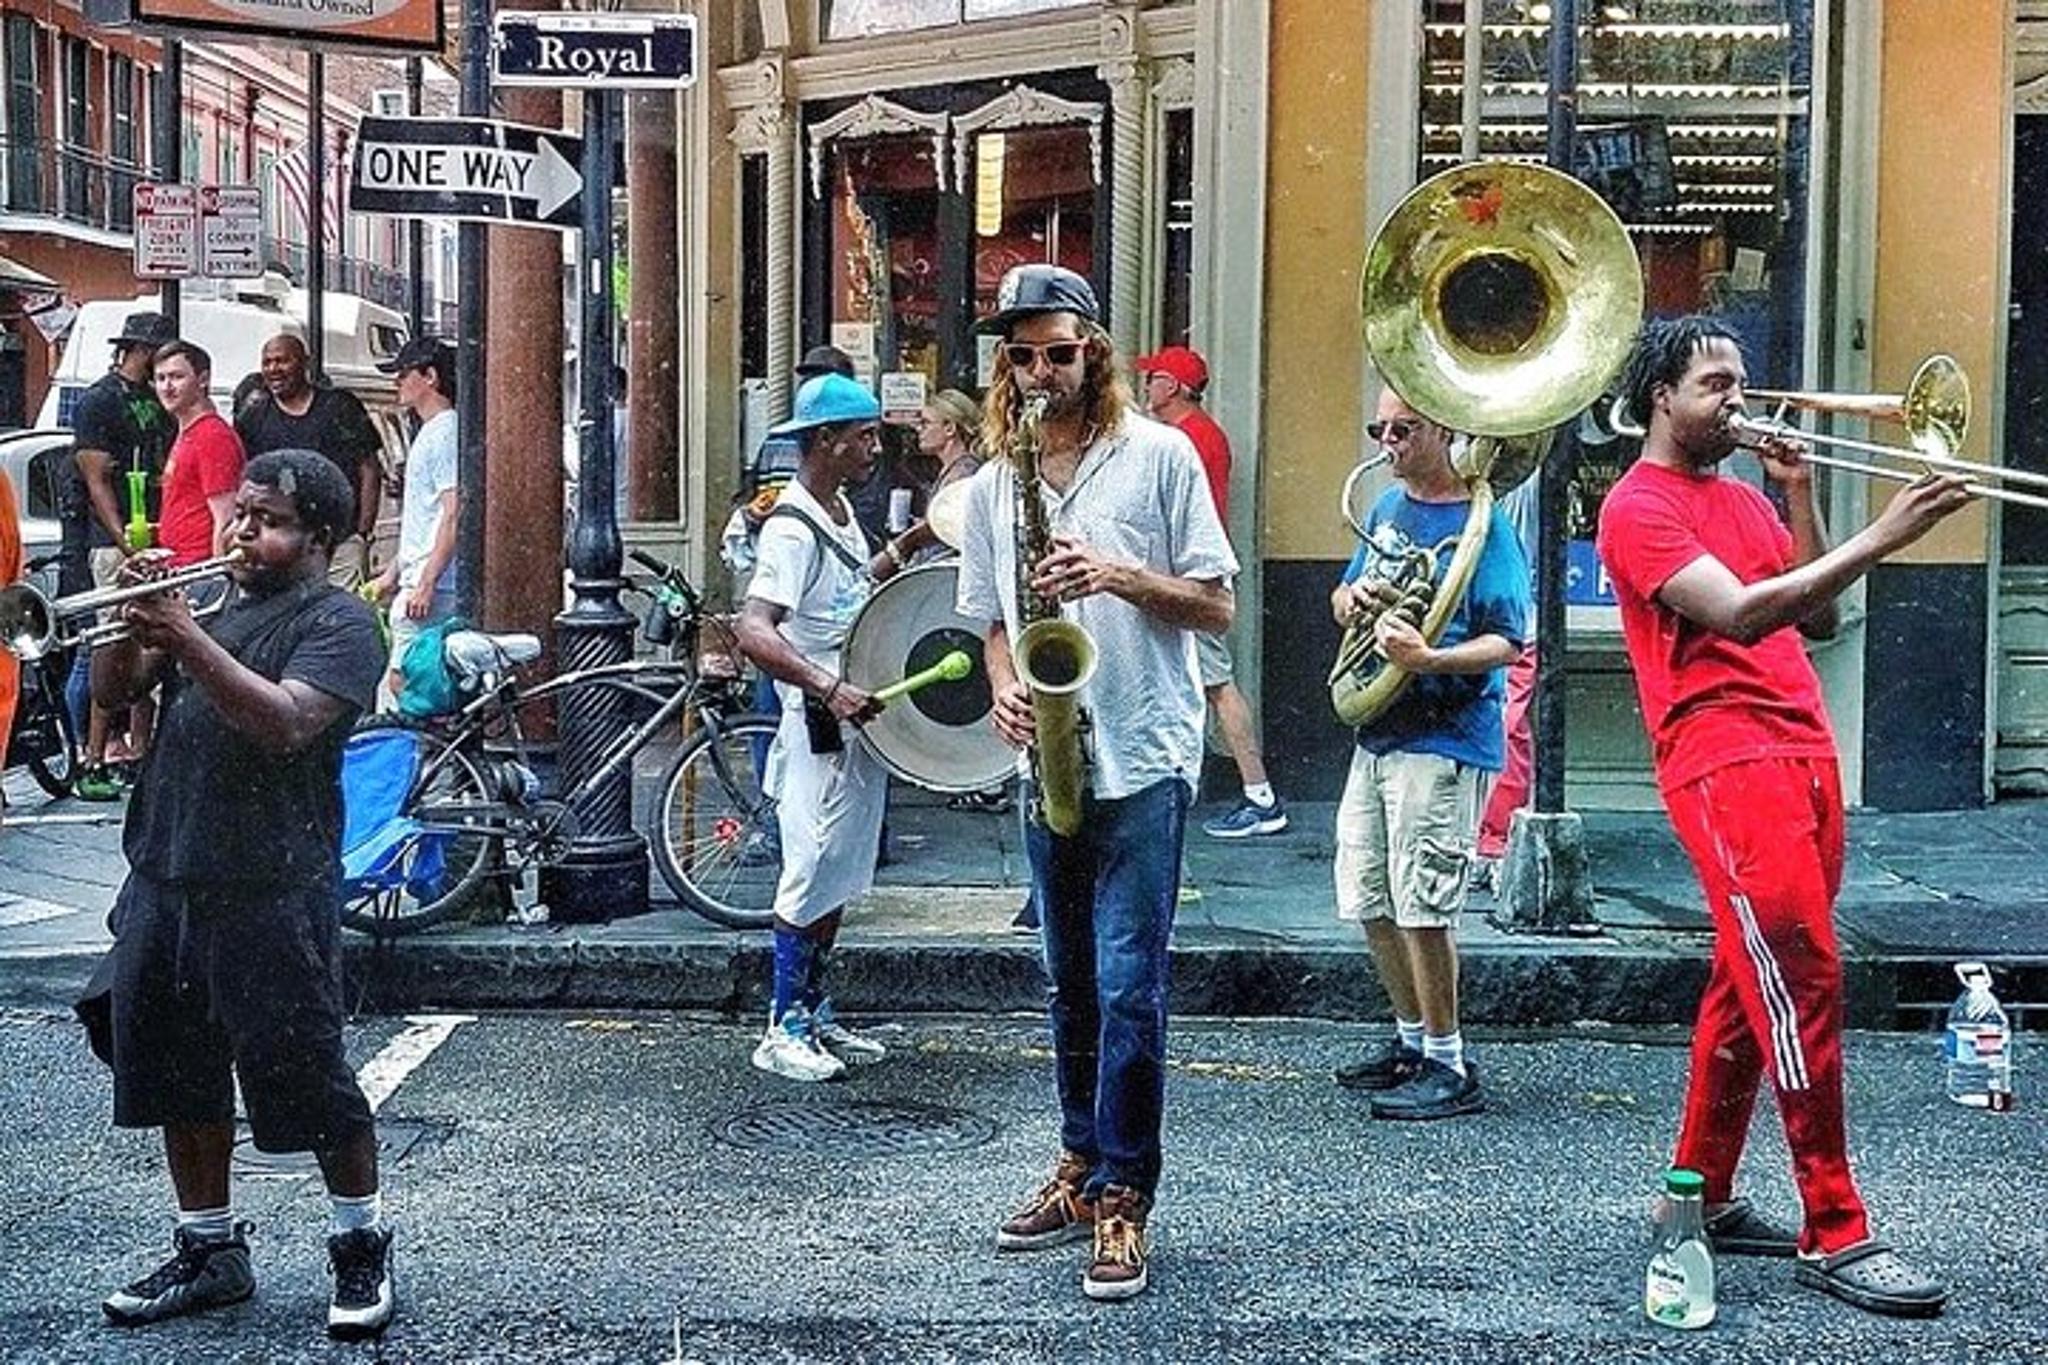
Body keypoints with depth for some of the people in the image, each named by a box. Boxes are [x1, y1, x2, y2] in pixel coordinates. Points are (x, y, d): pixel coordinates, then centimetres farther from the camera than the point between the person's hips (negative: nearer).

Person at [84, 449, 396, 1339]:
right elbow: (112, 693, 10)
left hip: (272, 889, -7)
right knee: (176, 1071, 13)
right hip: (166, 874, 7)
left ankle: (362, 1246, 16)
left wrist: (186, 639, -27)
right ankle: (210, 1250, 27)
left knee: (303, 1074, -2)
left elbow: (286, 724, -22)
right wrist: (135, 617, -8)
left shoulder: (337, 622, -6)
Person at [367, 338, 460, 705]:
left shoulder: (446, 432, -13)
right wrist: (392, 574, 25)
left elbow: (453, 514, -20)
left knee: (401, 682, -11)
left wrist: (426, 584, -23)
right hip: (417, 581, 11)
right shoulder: (430, 433, 20)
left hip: (434, 588, -11)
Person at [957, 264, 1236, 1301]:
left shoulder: (1160, 455, -1)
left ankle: (1122, 1202, -2)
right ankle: (1081, 1164, 27)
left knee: (1128, 989, -8)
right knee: (1072, 985, 15)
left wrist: (1117, 574, -17)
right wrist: (1005, 691, -3)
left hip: (1144, 760, -5)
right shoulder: (992, 484, 11)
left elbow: (1216, 605, -3)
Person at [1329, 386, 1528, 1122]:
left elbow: (1509, 642, -17)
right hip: (1377, 731, 8)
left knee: (1422, 904, -7)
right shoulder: (1388, 506, 12)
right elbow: (1342, 599, 22)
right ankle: (1411, 1038, 29)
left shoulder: (1483, 524, -11)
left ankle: (1450, 1068, 5)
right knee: (1369, 899, 13)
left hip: (1443, 741, -8)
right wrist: (1351, 598, -2)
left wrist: (1431, 658, -32)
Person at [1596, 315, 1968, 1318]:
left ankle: (1702, 1195, 22)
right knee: (1804, 981, -13)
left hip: (1803, 755, 9)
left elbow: (1817, 620, 14)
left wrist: (1797, 495, 6)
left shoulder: (1742, 499, 21)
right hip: (1726, 765, -9)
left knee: (1752, 984, 12)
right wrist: (1879, 538, -23)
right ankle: (1834, 1236, -9)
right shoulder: (1638, 507, -5)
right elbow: (1739, 615, -19)